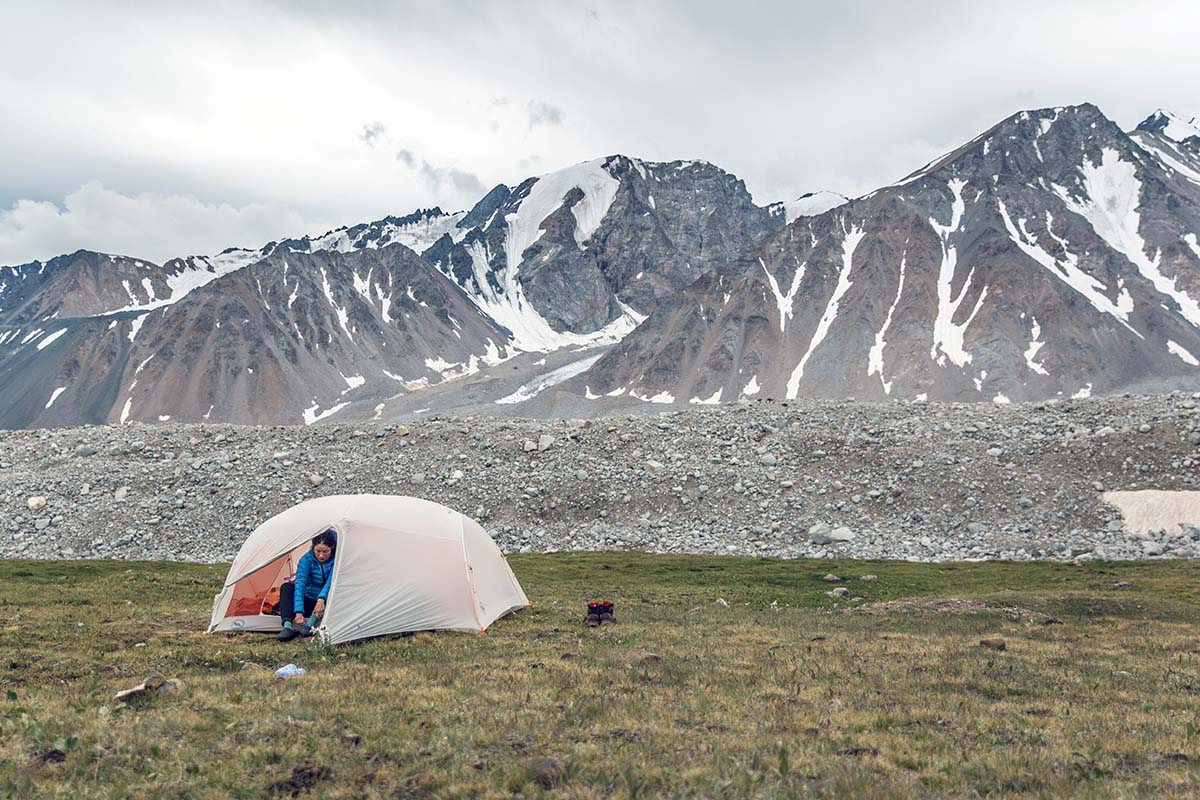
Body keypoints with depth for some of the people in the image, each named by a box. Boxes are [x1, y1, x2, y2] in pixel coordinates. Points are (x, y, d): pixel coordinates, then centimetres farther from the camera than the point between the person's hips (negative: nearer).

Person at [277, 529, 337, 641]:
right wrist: (299, 612, -42)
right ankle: (288, 626, -40)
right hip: (309, 602, 2)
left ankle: (310, 624, -45)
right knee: (287, 587, -21)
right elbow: (300, 584, -28)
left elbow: (332, 581, -29)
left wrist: (321, 599, -48)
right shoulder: (307, 559, -14)